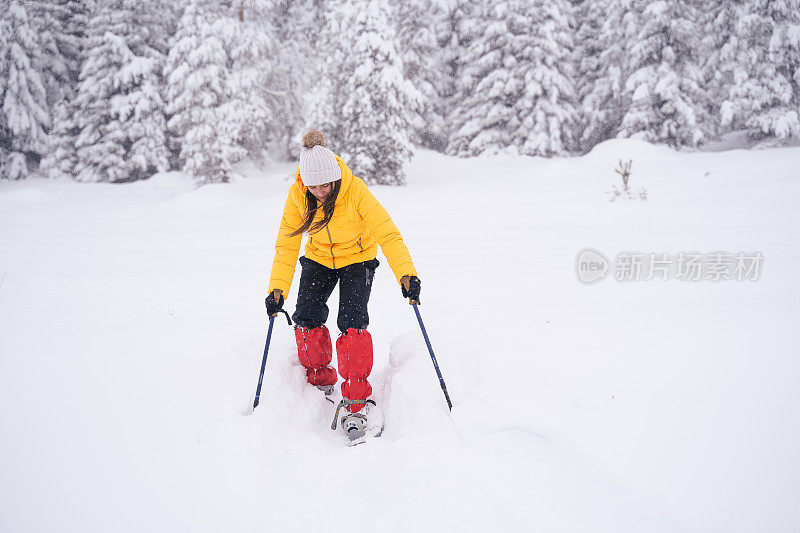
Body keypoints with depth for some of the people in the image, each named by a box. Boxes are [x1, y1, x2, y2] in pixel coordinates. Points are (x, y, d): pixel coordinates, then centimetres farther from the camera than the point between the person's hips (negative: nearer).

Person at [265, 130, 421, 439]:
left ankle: (357, 400, -8)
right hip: (318, 259, 3)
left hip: (357, 259, -3)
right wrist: (277, 289, -23)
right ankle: (320, 382, 14)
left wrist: (406, 274, -44)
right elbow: (287, 244, -15)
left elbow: (388, 234, -32)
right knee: (306, 318, -11)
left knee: (352, 323, -18)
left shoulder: (356, 191, -30)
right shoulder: (297, 195, -20)